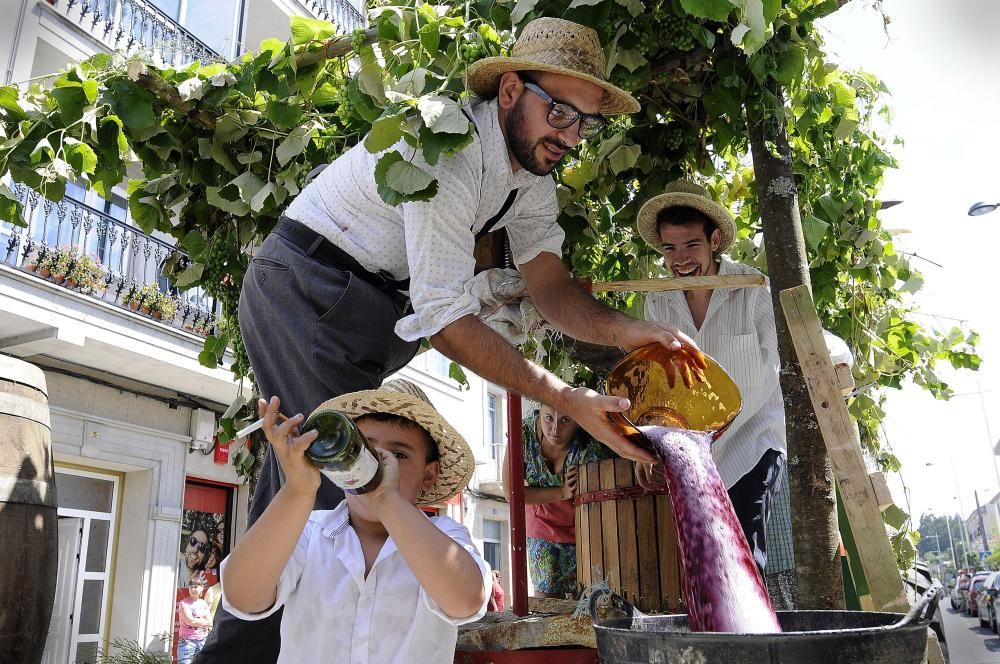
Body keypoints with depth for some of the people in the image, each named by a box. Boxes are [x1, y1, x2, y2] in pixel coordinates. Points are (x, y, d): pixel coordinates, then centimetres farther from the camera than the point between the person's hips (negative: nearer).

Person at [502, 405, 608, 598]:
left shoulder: (591, 448, -29)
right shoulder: (524, 433, -24)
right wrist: (562, 493, -25)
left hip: (581, 526, -1)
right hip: (543, 523, 1)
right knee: (546, 596, 0)